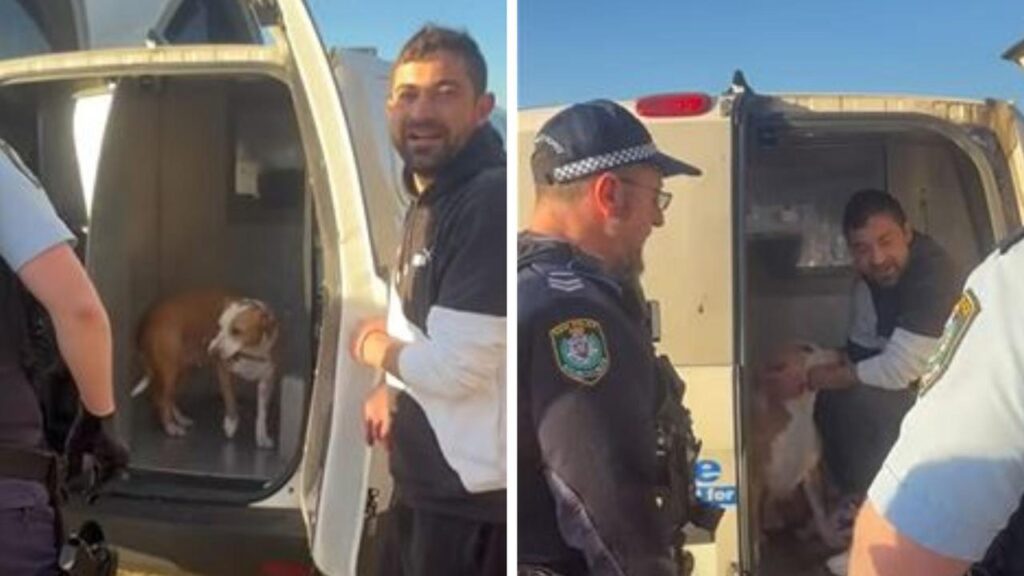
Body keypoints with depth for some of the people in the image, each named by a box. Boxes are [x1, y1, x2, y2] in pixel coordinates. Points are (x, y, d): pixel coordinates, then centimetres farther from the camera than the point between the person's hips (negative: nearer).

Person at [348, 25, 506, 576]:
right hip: (430, 476, 10)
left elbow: (455, 367, -28)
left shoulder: (491, 201, -25)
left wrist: (374, 348, -8)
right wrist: (392, 388, 6)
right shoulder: (430, 197, 8)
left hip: (472, 490, -10)